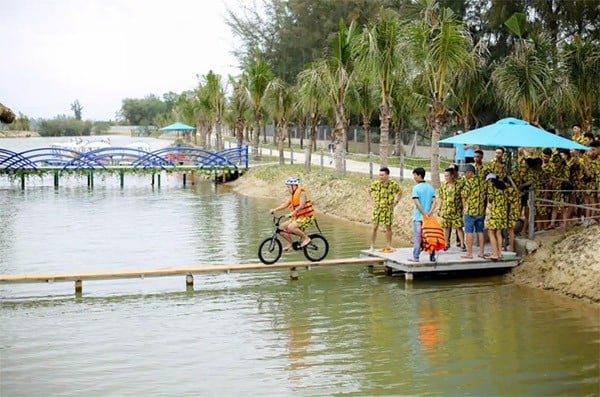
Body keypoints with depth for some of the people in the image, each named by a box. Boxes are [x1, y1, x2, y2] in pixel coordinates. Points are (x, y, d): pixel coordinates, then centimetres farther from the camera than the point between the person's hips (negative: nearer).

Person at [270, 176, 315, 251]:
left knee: (291, 227, -30)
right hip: (298, 218, 9)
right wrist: (275, 209, -5)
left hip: (307, 217, -9)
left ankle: (306, 238, -13)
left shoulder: (302, 193, -15)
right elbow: (285, 204, 8)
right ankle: (290, 243, 12)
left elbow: (301, 206, -28)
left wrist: (292, 213, -40)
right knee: (281, 227, 1)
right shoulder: (292, 195, 11)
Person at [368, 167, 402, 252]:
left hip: (388, 208, 0)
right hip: (377, 208, 0)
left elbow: (400, 193, 9)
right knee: (374, 227, -3)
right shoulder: (376, 183, -7)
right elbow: (370, 191, 12)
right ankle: (372, 246, 4)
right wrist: (372, 201, 6)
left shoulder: (394, 184, -9)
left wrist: (395, 202, 0)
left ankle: (388, 246, 17)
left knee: (388, 227, 7)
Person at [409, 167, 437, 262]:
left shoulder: (416, 188, -9)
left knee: (417, 237, 0)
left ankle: (416, 257, 2)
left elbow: (417, 203, -15)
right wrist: (430, 213, -8)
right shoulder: (431, 188, 9)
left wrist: (424, 214, -12)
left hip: (418, 216, -5)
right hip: (429, 217, 5)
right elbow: (434, 202, 0)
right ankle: (432, 256, 10)